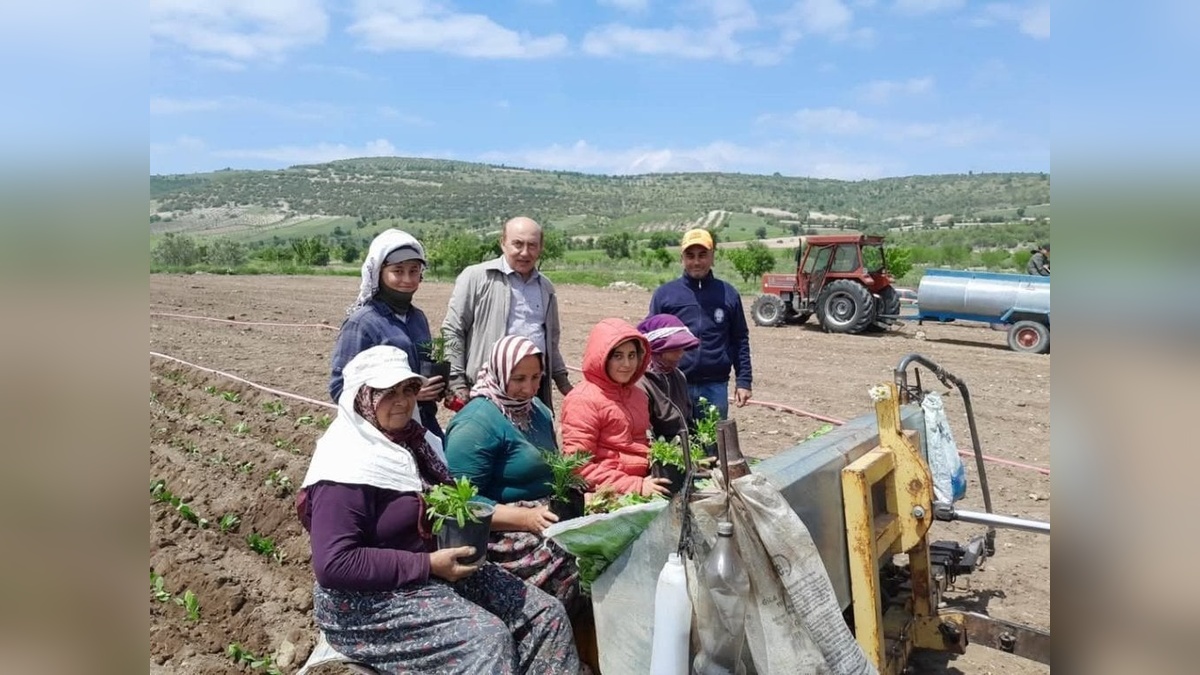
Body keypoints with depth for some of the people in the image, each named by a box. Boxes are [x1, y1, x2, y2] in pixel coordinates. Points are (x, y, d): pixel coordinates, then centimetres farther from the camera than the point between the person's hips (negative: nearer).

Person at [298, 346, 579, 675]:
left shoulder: (412, 439, 7)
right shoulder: (348, 463, -19)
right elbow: (332, 565, -26)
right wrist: (427, 565, -24)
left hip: (435, 571, 9)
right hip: (369, 598, -8)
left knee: (548, 613, -4)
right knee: (487, 636, -28)